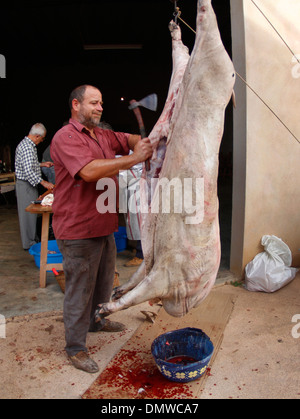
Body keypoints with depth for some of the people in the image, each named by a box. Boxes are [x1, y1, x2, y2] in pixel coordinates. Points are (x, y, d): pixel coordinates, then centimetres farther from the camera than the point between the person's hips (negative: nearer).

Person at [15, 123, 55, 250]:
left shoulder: (25, 144, 14)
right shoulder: (28, 147, -20)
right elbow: (28, 171, -27)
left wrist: (42, 164, 20)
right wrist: (43, 182, -25)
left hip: (28, 184, 11)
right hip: (26, 185, -11)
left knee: (30, 212, 16)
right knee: (29, 212, -3)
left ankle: (32, 239, 26)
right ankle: (29, 243, 6)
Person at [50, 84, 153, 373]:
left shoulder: (103, 135, 13)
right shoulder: (66, 137, -17)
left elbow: (128, 139, 15)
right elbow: (90, 171, -31)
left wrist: (145, 142, -9)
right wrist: (133, 159, -27)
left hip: (103, 225, 9)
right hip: (78, 230, -9)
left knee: (104, 279, 24)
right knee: (80, 287, 3)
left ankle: (97, 321, 48)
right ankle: (75, 348, 22)